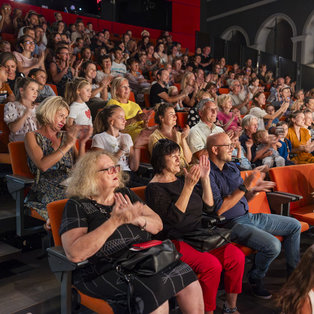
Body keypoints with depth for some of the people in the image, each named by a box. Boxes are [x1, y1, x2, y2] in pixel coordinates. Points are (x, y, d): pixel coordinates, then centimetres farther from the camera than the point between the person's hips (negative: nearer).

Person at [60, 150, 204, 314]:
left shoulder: (125, 194, 12)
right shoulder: (77, 205, -5)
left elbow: (158, 225, 8)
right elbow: (74, 254, -20)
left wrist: (138, 219, -15)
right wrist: (116, 221, -23)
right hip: (106, 271, -5)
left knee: (188, 276, -14)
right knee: (154, 289, -29)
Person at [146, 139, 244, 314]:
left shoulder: (183, 179, 16)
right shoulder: (155, 188, -5)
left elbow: (208, 205, 13)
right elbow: (174, 218, -19)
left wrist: (205, 178, 3)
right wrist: (188, 186, -23)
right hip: (176, 241, -7)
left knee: (237, 256, -12)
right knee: (212, 265, -28)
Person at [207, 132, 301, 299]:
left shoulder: (232, 167, 10)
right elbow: (219, 210, -23)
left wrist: (253, 191, -6)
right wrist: (244, 187, -22)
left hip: (248, 216, 9)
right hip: (232, 223, -9)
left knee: (294, 225, 14)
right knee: (273, 245, -28)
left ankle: (294, 272, 28)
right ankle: (255, 279, 1)